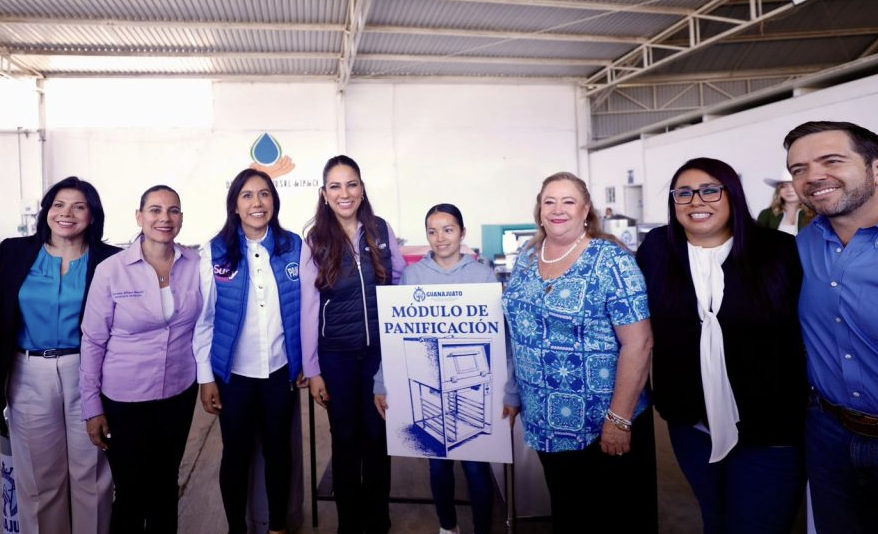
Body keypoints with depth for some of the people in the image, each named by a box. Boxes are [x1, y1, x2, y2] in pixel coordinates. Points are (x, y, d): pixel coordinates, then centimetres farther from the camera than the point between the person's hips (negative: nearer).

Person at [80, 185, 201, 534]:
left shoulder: (196, 265, -6)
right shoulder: (111, 270, -12)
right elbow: (93, 342, -6)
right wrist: (92, 407, -4)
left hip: (180, 393, 2)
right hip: (124, 398, -2)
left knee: (166, 486, 19)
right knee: (131, 492, 12)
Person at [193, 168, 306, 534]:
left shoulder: (294, 246, -4)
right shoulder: (215, 252, -6)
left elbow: (306, 309, 1)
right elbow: (203, 318, -4)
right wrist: (206, 377, -5)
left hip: (280, 370, 1)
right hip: (234, 374, -1)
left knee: (278, 450, 14)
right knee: (235, 455, 12)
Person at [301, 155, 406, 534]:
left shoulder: (381, 229, -2)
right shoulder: (315, 241, -6)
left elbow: (402, 282, 8)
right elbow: (309, 308, -5)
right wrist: (312, 370, -6)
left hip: (381, 350, 1)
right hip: (337, 355, -1)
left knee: (377, 436, 11)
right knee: (345, 439, 11)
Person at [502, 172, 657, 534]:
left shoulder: (611, 261, -15)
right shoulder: (526, 258, 3)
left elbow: (638, 343, -18)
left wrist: (619, 419, -19)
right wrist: (516, 395, 12)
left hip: (602, 422, -5)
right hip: (546, 422, 5)